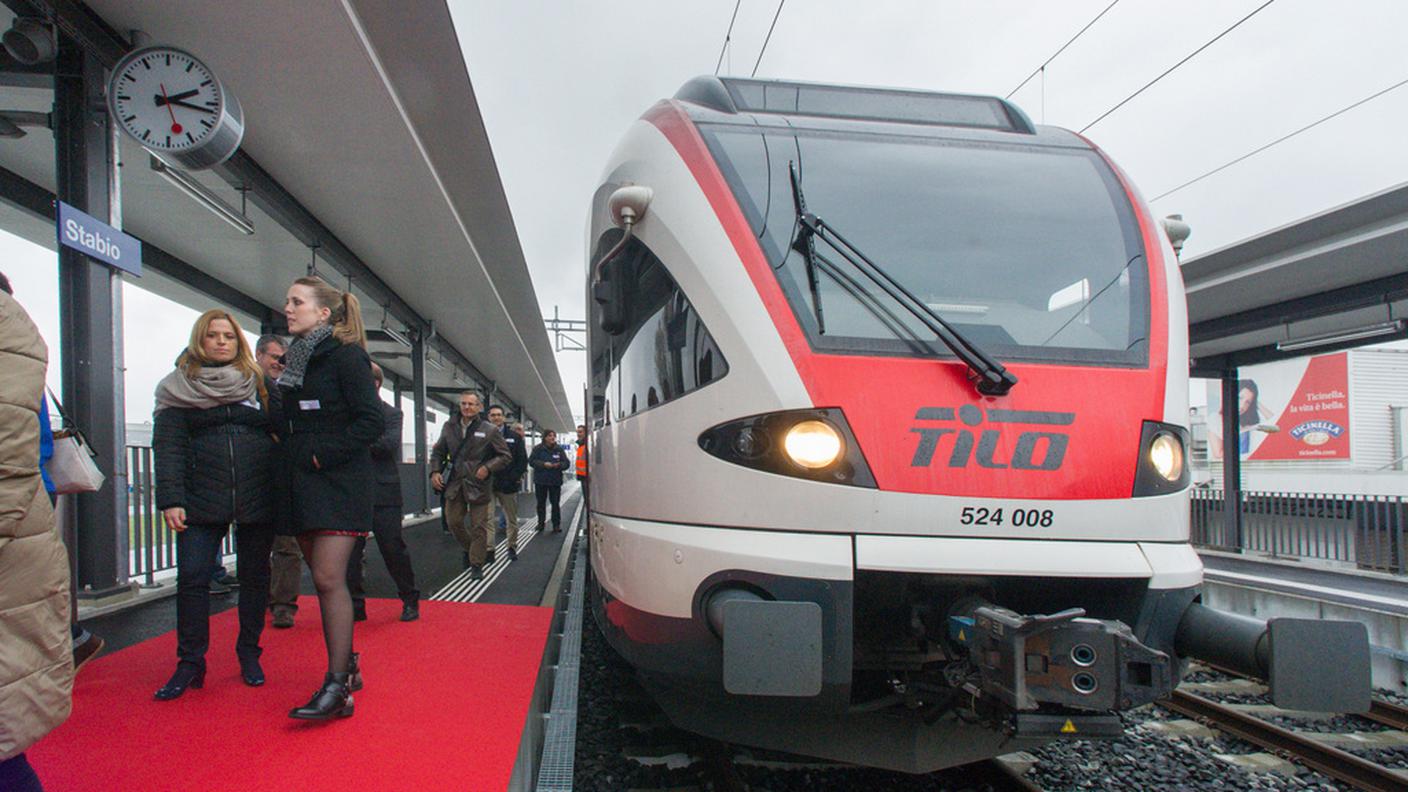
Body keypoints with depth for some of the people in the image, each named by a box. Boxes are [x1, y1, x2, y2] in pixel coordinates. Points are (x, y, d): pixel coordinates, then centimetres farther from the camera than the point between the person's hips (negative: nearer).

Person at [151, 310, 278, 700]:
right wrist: (170, 499, -10)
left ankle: (249, 655, 21)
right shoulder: (179, 387, 7)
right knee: (191, 577, -4)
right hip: (201, 501, -1)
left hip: (258, 500, 1)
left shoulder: (259, 383, 11)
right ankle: (190, 663, 10)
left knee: (254, 576, 7)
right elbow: (167, 446, 1)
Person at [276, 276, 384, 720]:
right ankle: (347, 666, 23)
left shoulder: (345, 355, -8)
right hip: (302, 484, 8)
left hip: (339, 483, -8)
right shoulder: (295, 359, 16)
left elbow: (372, 421, -15)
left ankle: (337, 687, -11)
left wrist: (323, 454, -16)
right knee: (324, 579, 11)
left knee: (328, 579, -13)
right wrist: (292, 456, 8)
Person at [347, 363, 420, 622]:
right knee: (350, 550, 3)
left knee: (393, 548, 2)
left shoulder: (391, 414, 0)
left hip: (383, 492, -4)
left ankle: (410, 600, 16)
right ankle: (355, 604, 14)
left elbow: (390, 444, -16)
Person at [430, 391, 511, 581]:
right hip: (454, 483, 4)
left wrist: (488, 468, -17)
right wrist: (435, 471, -3)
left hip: (478, 484, -4)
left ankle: (477, 565, 13)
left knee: (478, 526, 1)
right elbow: (438, 452, 14)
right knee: (454, 521, 10)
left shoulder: (490, 430, -5)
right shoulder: (449, 427, 6)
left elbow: (506, 456, -3)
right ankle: (468, 548, 38)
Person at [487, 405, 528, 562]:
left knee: (511, 519, 9)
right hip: (488, 484, -1)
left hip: (508, 484, 1)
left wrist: (514, 477, -6)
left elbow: (523, 459, 4)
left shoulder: (514, 437, 6)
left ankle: (512, 548, 21)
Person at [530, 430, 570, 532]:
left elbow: (566, 463, 4)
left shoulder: (559, 449, 4)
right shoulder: (538, 448, -1)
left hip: (555, 481, 1)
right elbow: (531, 461, -7)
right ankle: (541, 522, 20)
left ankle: (556, 524, 7)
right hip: (541, 480, 0)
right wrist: (543, 464, -20)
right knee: (541, 503, 8)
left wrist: (559, 465, -18)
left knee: (555, 503, 1)